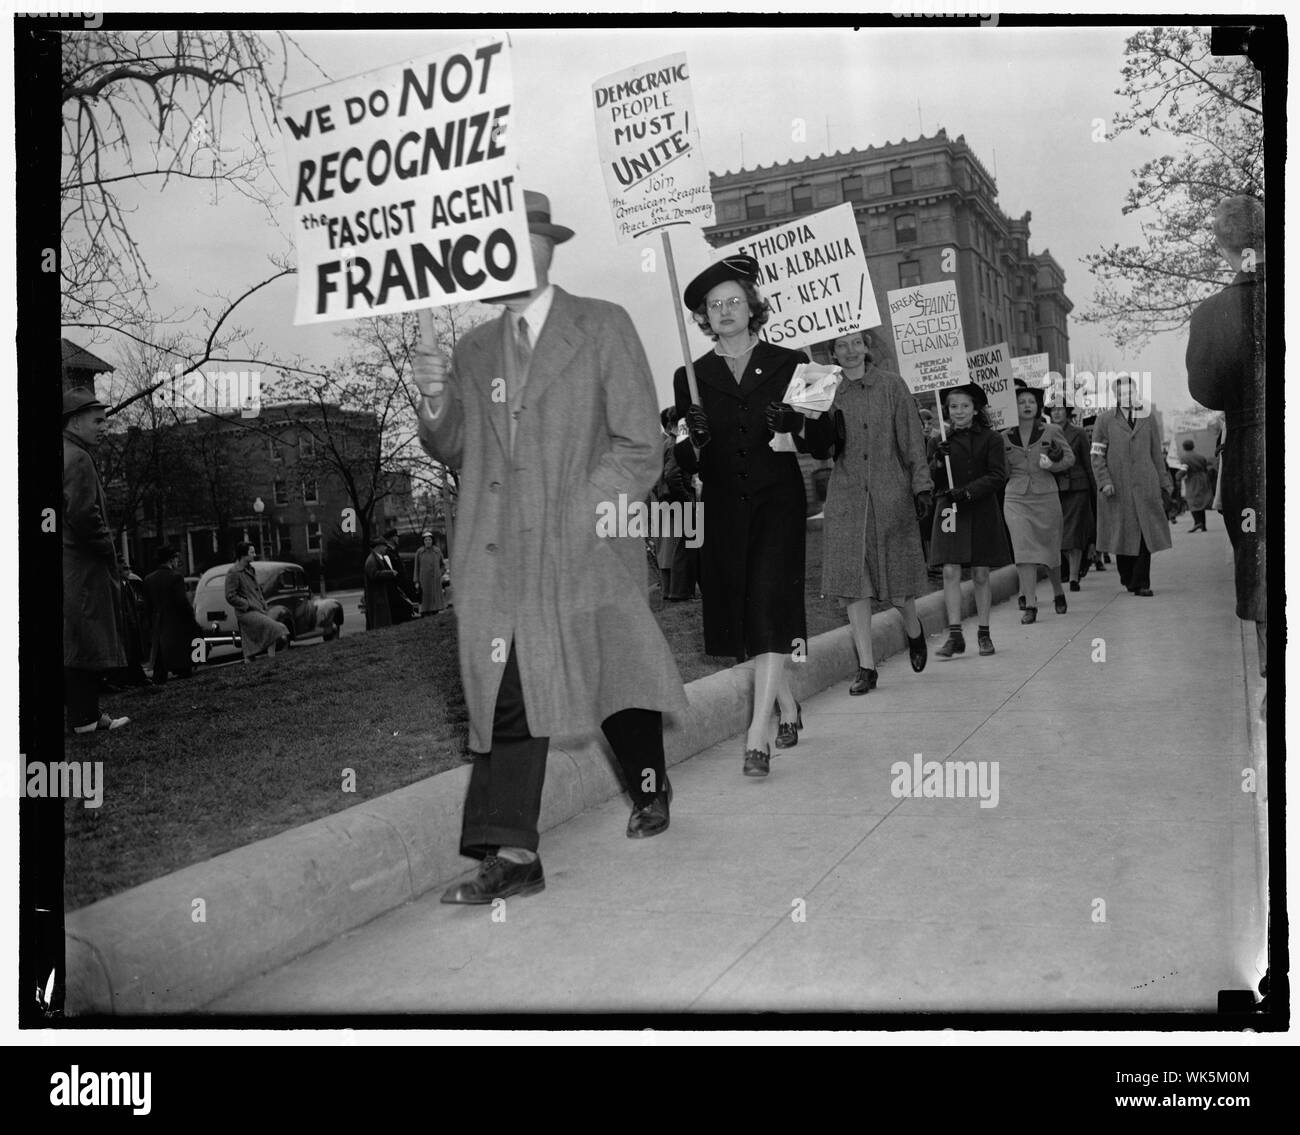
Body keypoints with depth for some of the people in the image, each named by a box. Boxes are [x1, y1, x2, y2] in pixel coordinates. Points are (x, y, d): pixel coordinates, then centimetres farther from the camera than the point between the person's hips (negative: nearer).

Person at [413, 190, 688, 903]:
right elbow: (453, 451, 16)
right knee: (505, 692, -4)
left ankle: (649, 787, 35)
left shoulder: (603, 327, 4)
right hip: (498, 556, 3)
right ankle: (511, 854, -3)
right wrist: (435, 401, -5)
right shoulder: (474, 350, 17)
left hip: (582, 546, -3)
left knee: (617, 677, 8)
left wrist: (579, 518, -12)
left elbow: (639, 448, -2)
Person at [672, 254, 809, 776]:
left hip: (778, 503, -2)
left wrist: (796, 425, -15)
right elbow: (685, 464, 6)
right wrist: (693, 441, -15)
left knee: (769, 610, -14)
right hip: (724, 511, 3)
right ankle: (787, 703, 30)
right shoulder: (691, 377, 9)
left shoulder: (790, 364, 6)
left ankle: (758, 735, -16)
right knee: (741, 616, 6)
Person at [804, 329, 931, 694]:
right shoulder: (831, 393, 9)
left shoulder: (891, 385, 2)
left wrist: (921, 486, -5)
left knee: (896, 574, 3)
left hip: (891, 493, -2)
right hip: (846, 497, 2)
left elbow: (912, 439, 1)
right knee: (853, 580, -2)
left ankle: (914, 631, 36)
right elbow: (819, 448, 5)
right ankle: (866, 667, 4)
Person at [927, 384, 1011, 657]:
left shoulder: (991, 438, 0)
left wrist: (967, 491, -18)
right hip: (949, 511, 2)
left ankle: (983, 634, 16)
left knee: (980, 575, 4)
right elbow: (932, 481, 8)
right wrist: (938, 461, -12)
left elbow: (998, 476, -7)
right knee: (950, 572, -7)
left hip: (981, 511, -2)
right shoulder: (941, 440, 8)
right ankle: (955, 635, -6)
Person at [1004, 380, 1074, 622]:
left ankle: (1058, 592, 34)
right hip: (1016, 498, 0)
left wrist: (1055, 460, -12)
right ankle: (1030, 604, -10)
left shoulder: (1051, 432, 2)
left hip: (1046, 496, 0)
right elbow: (1003, 472, 11)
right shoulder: (1006, 437, 5)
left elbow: (1070, 457, 7)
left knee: (1050, 549, 9)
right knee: (1024, 549, -10)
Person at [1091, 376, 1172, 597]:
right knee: (1122, 535, 5)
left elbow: (1156, 454, 16)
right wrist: (1104, 481, -10)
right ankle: (1128, 578, 23)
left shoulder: (1147, 418, 12)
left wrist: (1164, 482, 13)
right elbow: (1097, 455, 1)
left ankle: (1140, 583, -2)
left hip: (1144, 486, 1)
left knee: (1146, 533, -6)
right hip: (1117, 487, -1)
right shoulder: (1104, 419, 4)